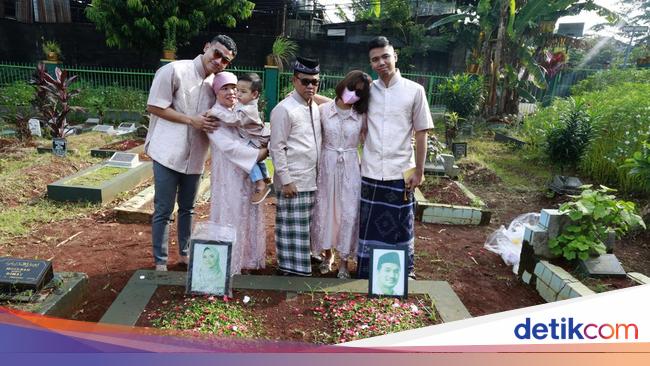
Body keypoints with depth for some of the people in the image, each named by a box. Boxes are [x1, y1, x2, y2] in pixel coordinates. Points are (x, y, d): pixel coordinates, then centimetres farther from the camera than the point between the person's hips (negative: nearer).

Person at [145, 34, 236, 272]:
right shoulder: (175, 70, -12)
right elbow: (154, 106, -12)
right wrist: (191, 120, -17)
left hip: (194, 157, 5)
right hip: (168, 154, -5)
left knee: (187, 208, 19)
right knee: (163, 211, 4)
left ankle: (185, 253, 36)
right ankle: (160, 261, 20)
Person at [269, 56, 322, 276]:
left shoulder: (315, 108, 14)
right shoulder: (284, 109, -10)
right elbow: (276, 148, -12)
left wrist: (318, 174, 13)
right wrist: (285, 180, -15)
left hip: (311, 180, 7)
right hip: (292, 181, -7)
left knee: (304, 227, 15)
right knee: (292, 228, -1)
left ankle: (302, 264, 26)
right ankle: (292, 269, 10)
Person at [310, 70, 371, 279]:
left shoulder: (362, 116, -2)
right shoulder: (323, 110, -5)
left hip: (350, 167, 0)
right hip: (327, 165, 0)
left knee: (348, 213, 3)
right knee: (325, 210, 10)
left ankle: (344, 260, 19)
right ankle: (328, 253, 31)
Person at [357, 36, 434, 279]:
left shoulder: (414, 90, -2)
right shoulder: (367, 90, 5)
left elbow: (421, 133, -1)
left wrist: (419, 171, -2)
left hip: (400, 173, -2)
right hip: (370, 173, 2)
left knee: (400, 228, 10)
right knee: (369, 226, 12)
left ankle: (404, 273, 29)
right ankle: (366, 275, 28)